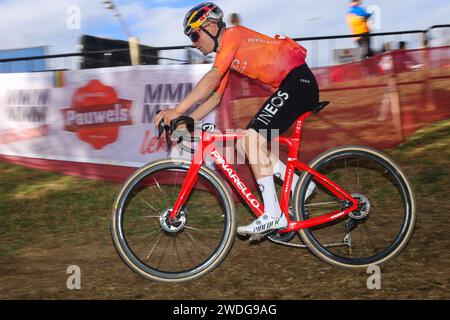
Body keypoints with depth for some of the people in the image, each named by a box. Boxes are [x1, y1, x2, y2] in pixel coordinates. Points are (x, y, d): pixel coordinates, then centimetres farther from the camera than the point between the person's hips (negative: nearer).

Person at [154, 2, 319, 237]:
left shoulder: (233, 34, -9)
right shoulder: (226, 54, 18)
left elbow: (212, 78, -21)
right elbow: (215, 96, 18)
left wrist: (177, 110, -24)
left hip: (298, 80, -10)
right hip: (289, 87, 10)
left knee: (252, 138, -19)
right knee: (245, 143, 6)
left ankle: (273, 215, -19)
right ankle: (299, 186, 11)